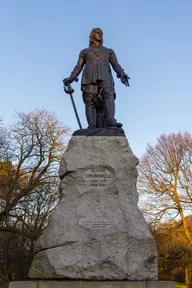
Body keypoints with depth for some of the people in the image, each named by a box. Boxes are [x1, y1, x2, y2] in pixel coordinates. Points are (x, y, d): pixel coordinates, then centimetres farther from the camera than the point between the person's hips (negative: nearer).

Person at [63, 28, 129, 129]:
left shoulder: (109, 51, 33)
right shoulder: (84, 52, 33)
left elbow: (116, 64, 16)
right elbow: (79, 67, 20)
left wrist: (122, 74, -7)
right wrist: (71, 78, 0)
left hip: (105, 76, 0)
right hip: (89, 77, 0)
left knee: (108, 95, -28)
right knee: (90, 101, -17)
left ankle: (110, 121, -45)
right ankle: (92, 127, -30)